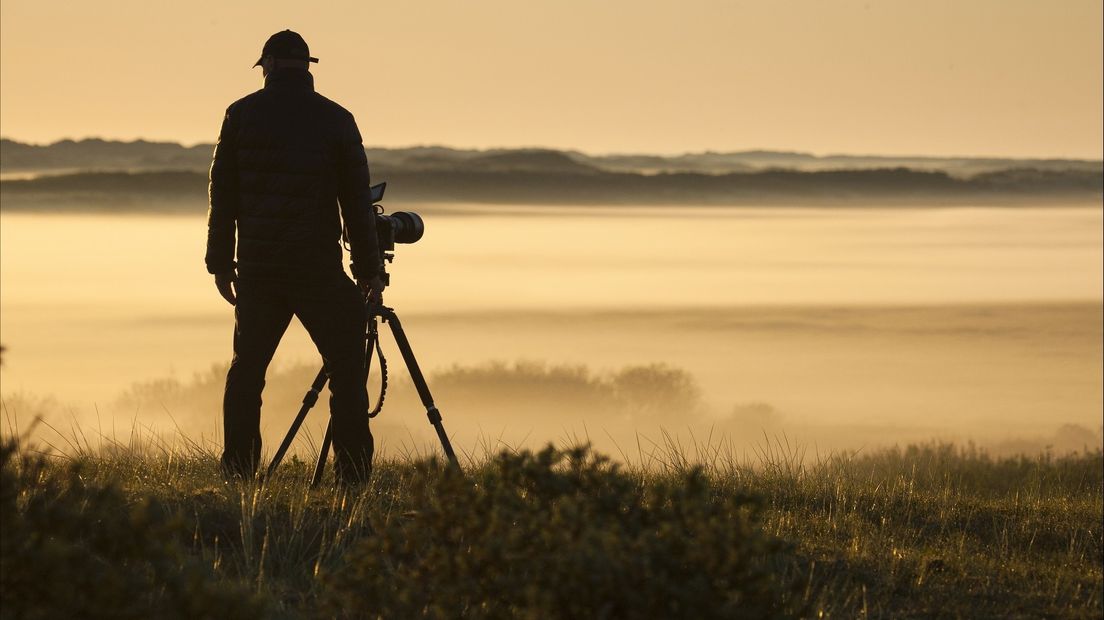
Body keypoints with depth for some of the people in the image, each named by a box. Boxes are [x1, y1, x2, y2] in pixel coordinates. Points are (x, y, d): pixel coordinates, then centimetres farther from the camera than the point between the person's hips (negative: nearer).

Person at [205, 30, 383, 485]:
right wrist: (368, 269, 7)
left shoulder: (241, 115, 3)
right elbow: (356, 201, 1)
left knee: (247, 367, 12)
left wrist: (221, 262, 11)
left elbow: (223, 193, 4)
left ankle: (237, 473, 8)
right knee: (347, 368, 3)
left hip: (256, 266, 2)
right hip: (318, 268, -2)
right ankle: (353, 475, -5)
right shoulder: (336, 120, 1)